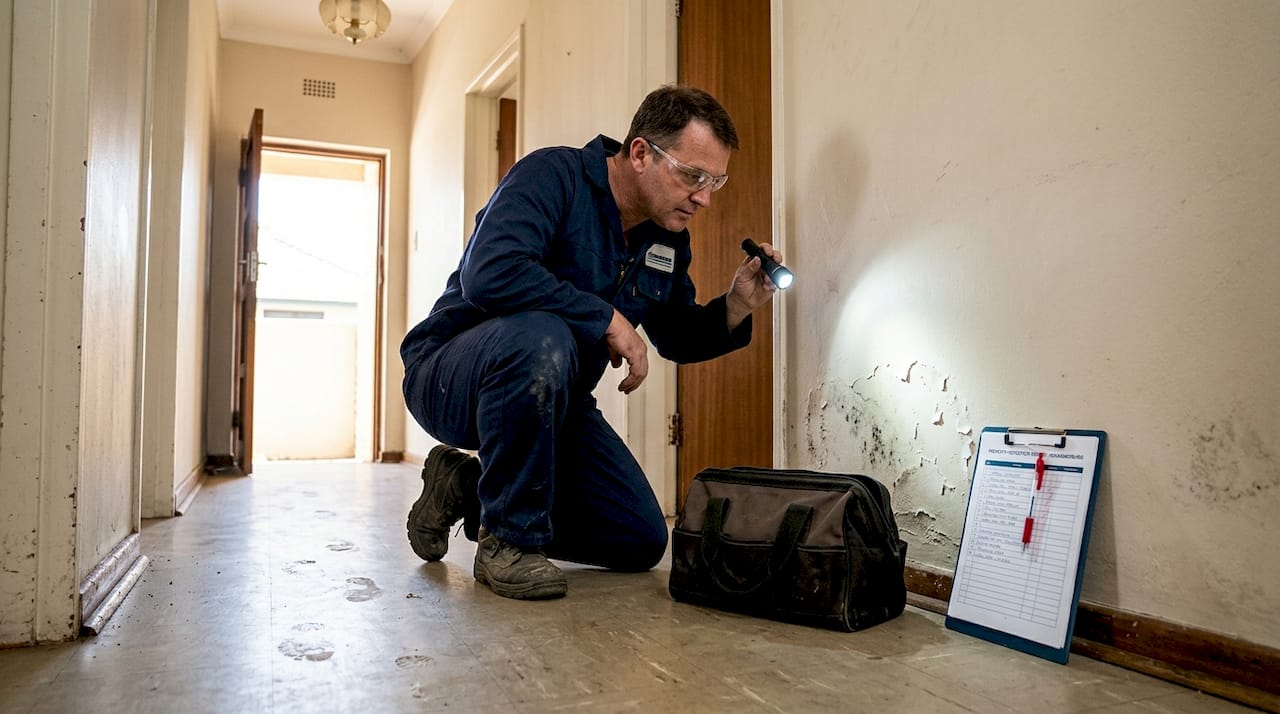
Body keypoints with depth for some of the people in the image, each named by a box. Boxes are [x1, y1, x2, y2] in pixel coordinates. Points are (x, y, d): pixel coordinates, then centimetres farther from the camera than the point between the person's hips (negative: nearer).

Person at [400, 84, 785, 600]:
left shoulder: (669, 238, 3)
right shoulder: (554, 175, -20)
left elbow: (677, 339, 13)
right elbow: (488, 273, -37)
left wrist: (735, 307, -7)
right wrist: (608, 319, -30)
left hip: (548, 396, 7)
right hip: (449, 375, -7)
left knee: (642, 542, 2)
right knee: (540, 338, -41)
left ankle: (469, 487, 15)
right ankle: (508, 539, -20)